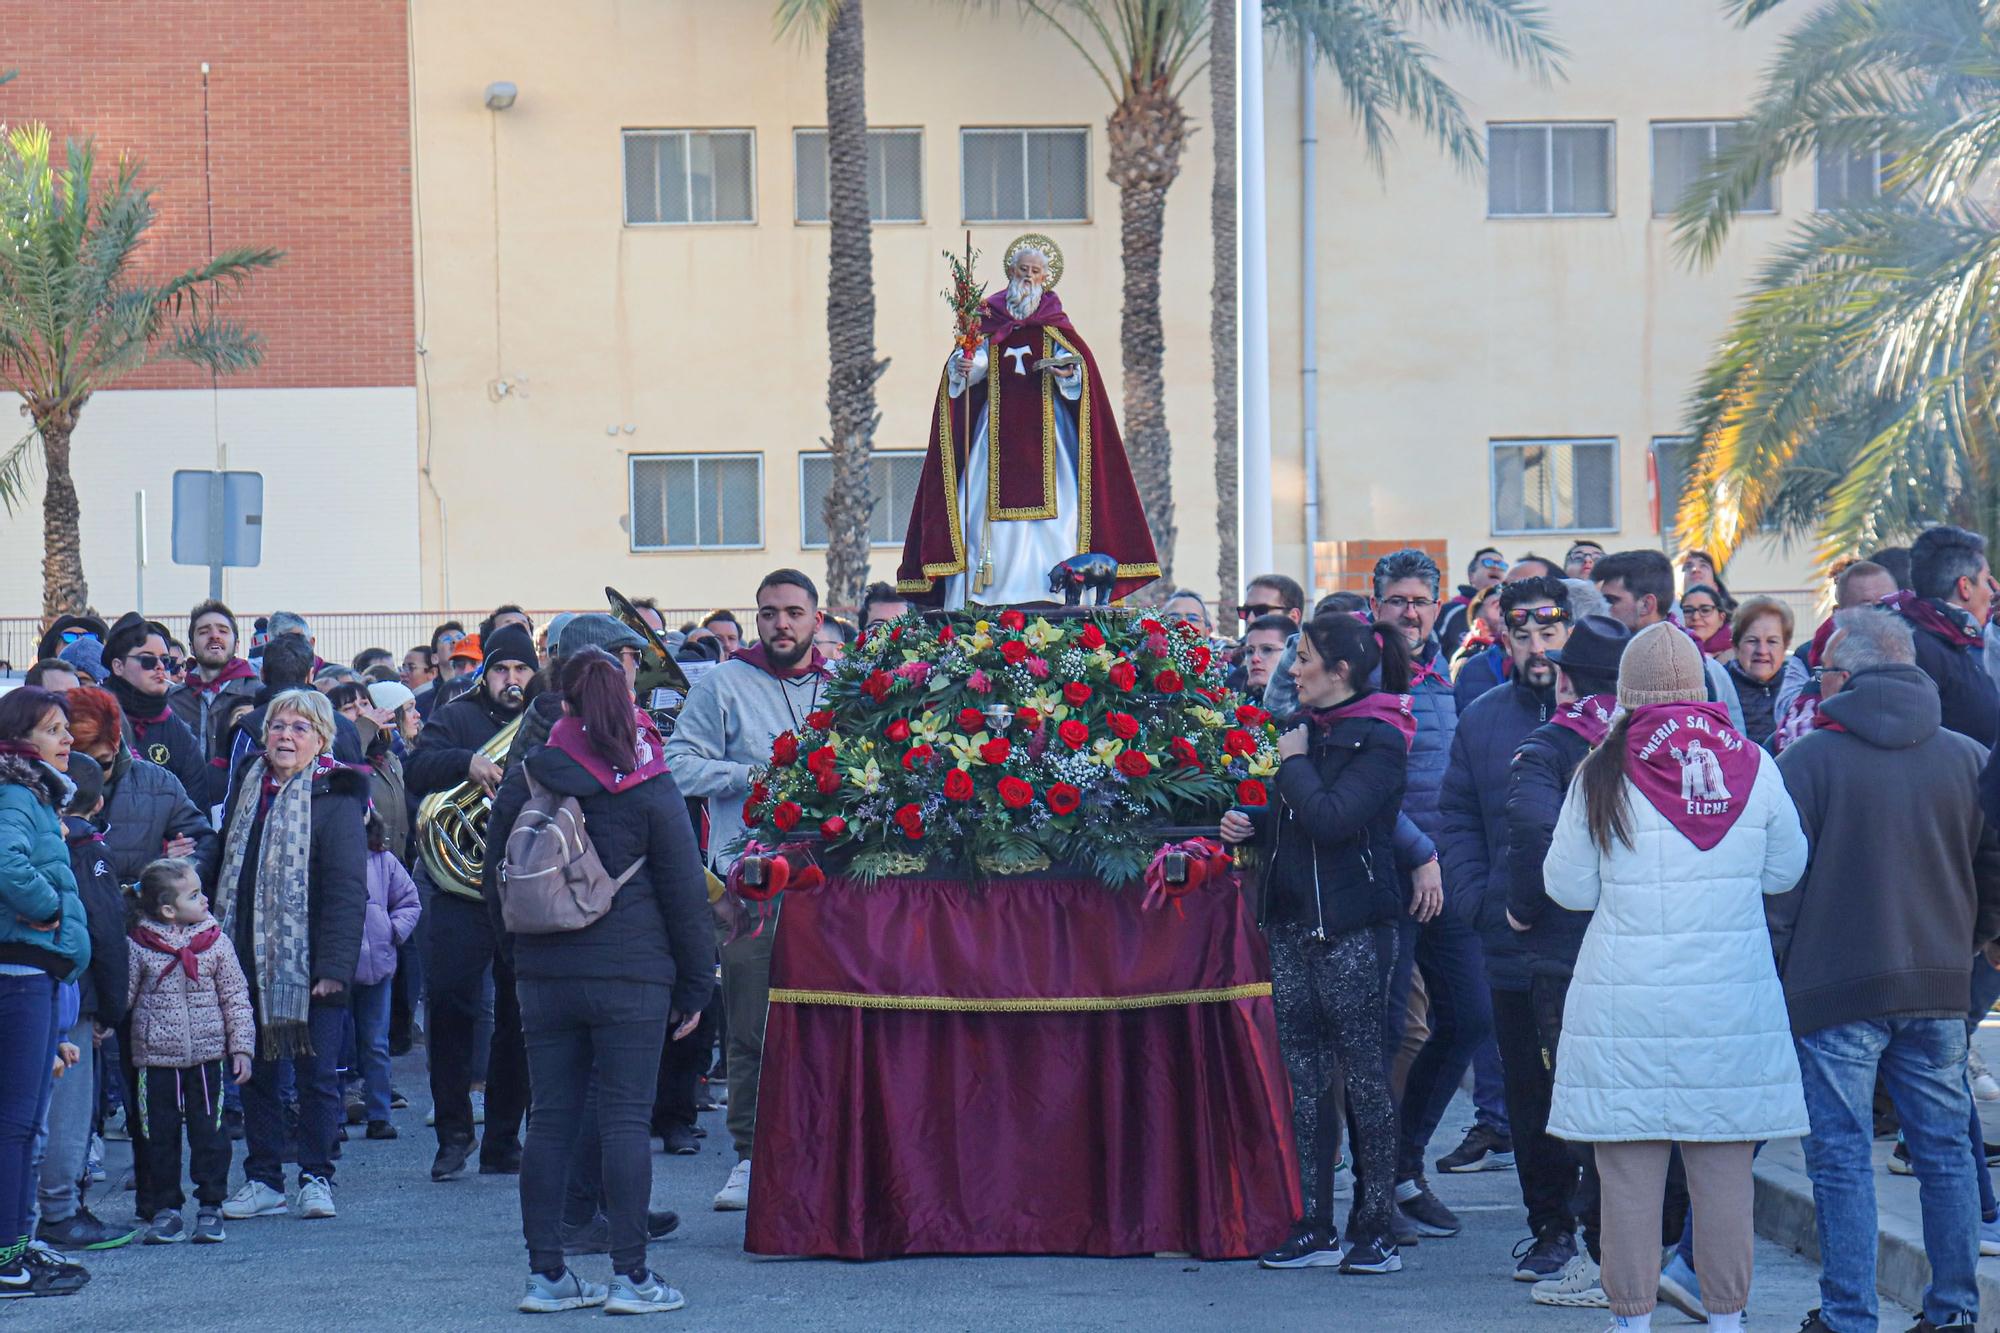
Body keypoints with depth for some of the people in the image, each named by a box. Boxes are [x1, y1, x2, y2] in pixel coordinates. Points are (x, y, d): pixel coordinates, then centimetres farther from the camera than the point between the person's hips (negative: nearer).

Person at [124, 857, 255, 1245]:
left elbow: (235, 996, 4)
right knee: (158, 1136, 5)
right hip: (155, 1057, 0)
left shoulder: (216, 943, 1)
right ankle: (165, 1209, 14)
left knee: (209, 1133, 1)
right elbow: (122, 994, 4)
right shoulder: (139, 947, -3)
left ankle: (210, 1207, 10)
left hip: (206, 1055, 1)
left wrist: (241, 1046, 1)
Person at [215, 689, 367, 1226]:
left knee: (316, 1074, 1)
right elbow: (229, 872, 16)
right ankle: (262, 1179, 18)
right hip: (251, 960, 6)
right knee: (256, 1072, 10)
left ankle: (315, 1177, 11)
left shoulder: (334, 799, -8)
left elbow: (348, 890, -13)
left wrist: (334, 967, -19)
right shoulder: (248, 787, 11)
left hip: (310, 964, -6)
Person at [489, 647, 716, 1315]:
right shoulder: (649, 787, -5)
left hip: (543, 976, 3)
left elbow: (498, 887, 11)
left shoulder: (525, 783, 4)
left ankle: (545, 1273, 9)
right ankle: (630, 1276, -1)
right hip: (630, 973, -3)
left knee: (550, 1118, 7)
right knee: (625, 1119, -1)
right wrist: (694, 985, 6)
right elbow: (685, 891, -2)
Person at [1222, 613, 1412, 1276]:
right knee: (1301, 1071, 7)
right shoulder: (1307, 728, 14)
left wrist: (1295, 763, -9)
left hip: (1352, 927, -8)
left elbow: (1332, 818, -23)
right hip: (1293, 921, 8)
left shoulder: (1378, 741, -10)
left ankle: (1376, 1227, 3)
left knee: (1363, 1070, -3)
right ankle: (1314, 1227, 11)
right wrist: (1250, 822, 7)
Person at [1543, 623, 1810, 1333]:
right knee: (1725, 1168, 8)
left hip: (1627, 1004, -2)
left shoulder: (1602, 775, -5)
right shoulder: (1753, 767, 0)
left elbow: (1570, 888, 1)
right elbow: (1786, 870, 11)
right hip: (1732, 1002, 2)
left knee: (1630, 1170, 3)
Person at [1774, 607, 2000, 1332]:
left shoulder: (1805, 760, -7)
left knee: (1841, 1158, 1)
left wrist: (1774, 973, 4)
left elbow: (1777, 882, -6)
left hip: (1833, 988, -4)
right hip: (1940, 986, 4)